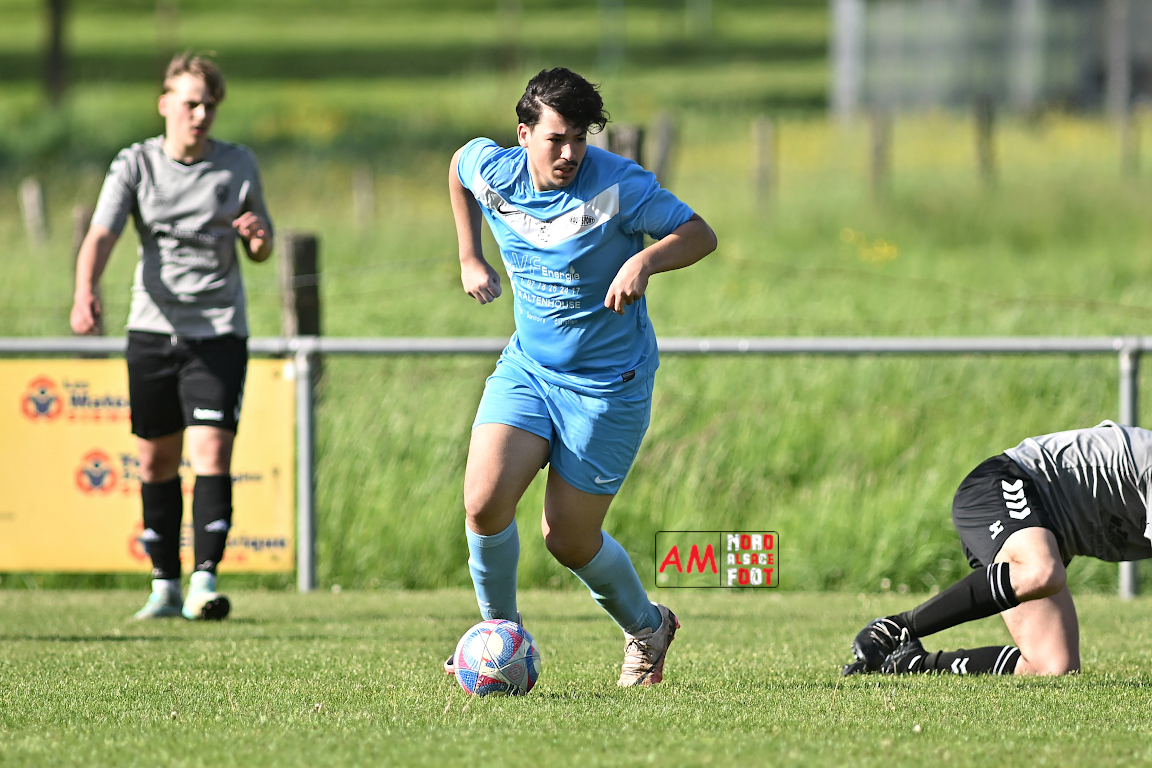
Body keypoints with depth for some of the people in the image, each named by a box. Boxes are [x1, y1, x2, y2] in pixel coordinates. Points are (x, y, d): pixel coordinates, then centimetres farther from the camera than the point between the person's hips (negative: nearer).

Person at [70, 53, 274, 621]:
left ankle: (206, 581, -18)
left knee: (211, 450, -15)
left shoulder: (239, 166, 3)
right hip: (153, 327, 1)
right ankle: (165, 584, 19)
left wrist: (259, 237, -11)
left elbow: (259, 252, 14)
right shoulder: (135, 165, -1)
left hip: (219, 329, -1)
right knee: (156, 461, 7)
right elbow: (100, 236, -14)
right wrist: (86, 292, -33)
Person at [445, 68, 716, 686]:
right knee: (485, 501, -17)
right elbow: (457, 166, 17)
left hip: (608, 384, -4)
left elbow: (699, 234, -17)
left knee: (569, 539, 1)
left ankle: (646, 627, 31)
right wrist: (469, 257, 15)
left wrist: (645, 262, -36)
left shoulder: (618, 184, -20)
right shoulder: (491, 170, -7)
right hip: (526, 366, 4)